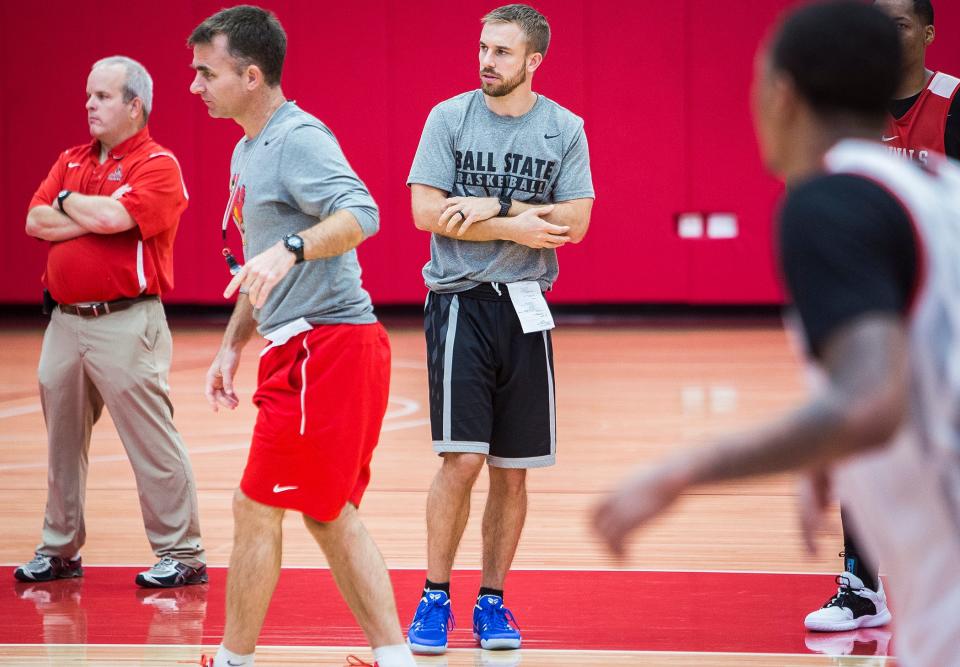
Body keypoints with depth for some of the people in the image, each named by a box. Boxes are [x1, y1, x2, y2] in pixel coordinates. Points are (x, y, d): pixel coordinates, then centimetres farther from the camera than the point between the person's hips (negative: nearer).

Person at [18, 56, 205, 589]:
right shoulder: (72, 161, 15)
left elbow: (115, 216, -21)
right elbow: (37, 222, 3)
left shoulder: (157, 165, -6)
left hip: (125, 322, -7)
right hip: (65, 320, 7)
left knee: (152, 442, -6)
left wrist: (69, 202, -2)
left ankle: (183, 555, 0)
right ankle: (60, 550, 24)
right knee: (64, 440, 13)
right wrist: (95, 217, -8)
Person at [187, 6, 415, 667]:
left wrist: (290, 248, -45)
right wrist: (231, 347, 23)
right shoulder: (249, 151, 17)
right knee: (328, 514, 13)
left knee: (256, 509, -4)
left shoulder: (299, 139, -14)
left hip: (326, 348, -10)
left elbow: (361, 213, -32)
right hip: (301, 350, 10)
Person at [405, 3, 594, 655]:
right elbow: (426, 211, -7)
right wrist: (516, 226, -11)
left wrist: (490, 208, -12)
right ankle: (435, 599, 0)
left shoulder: (565, 129, 4)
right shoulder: (449, 117, 1)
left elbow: (574, 222, -5)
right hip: (460, 302, -2)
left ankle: (493, 601, 16)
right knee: (462, 459, -11)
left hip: (525, 308, 2)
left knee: (512, 471, 5)